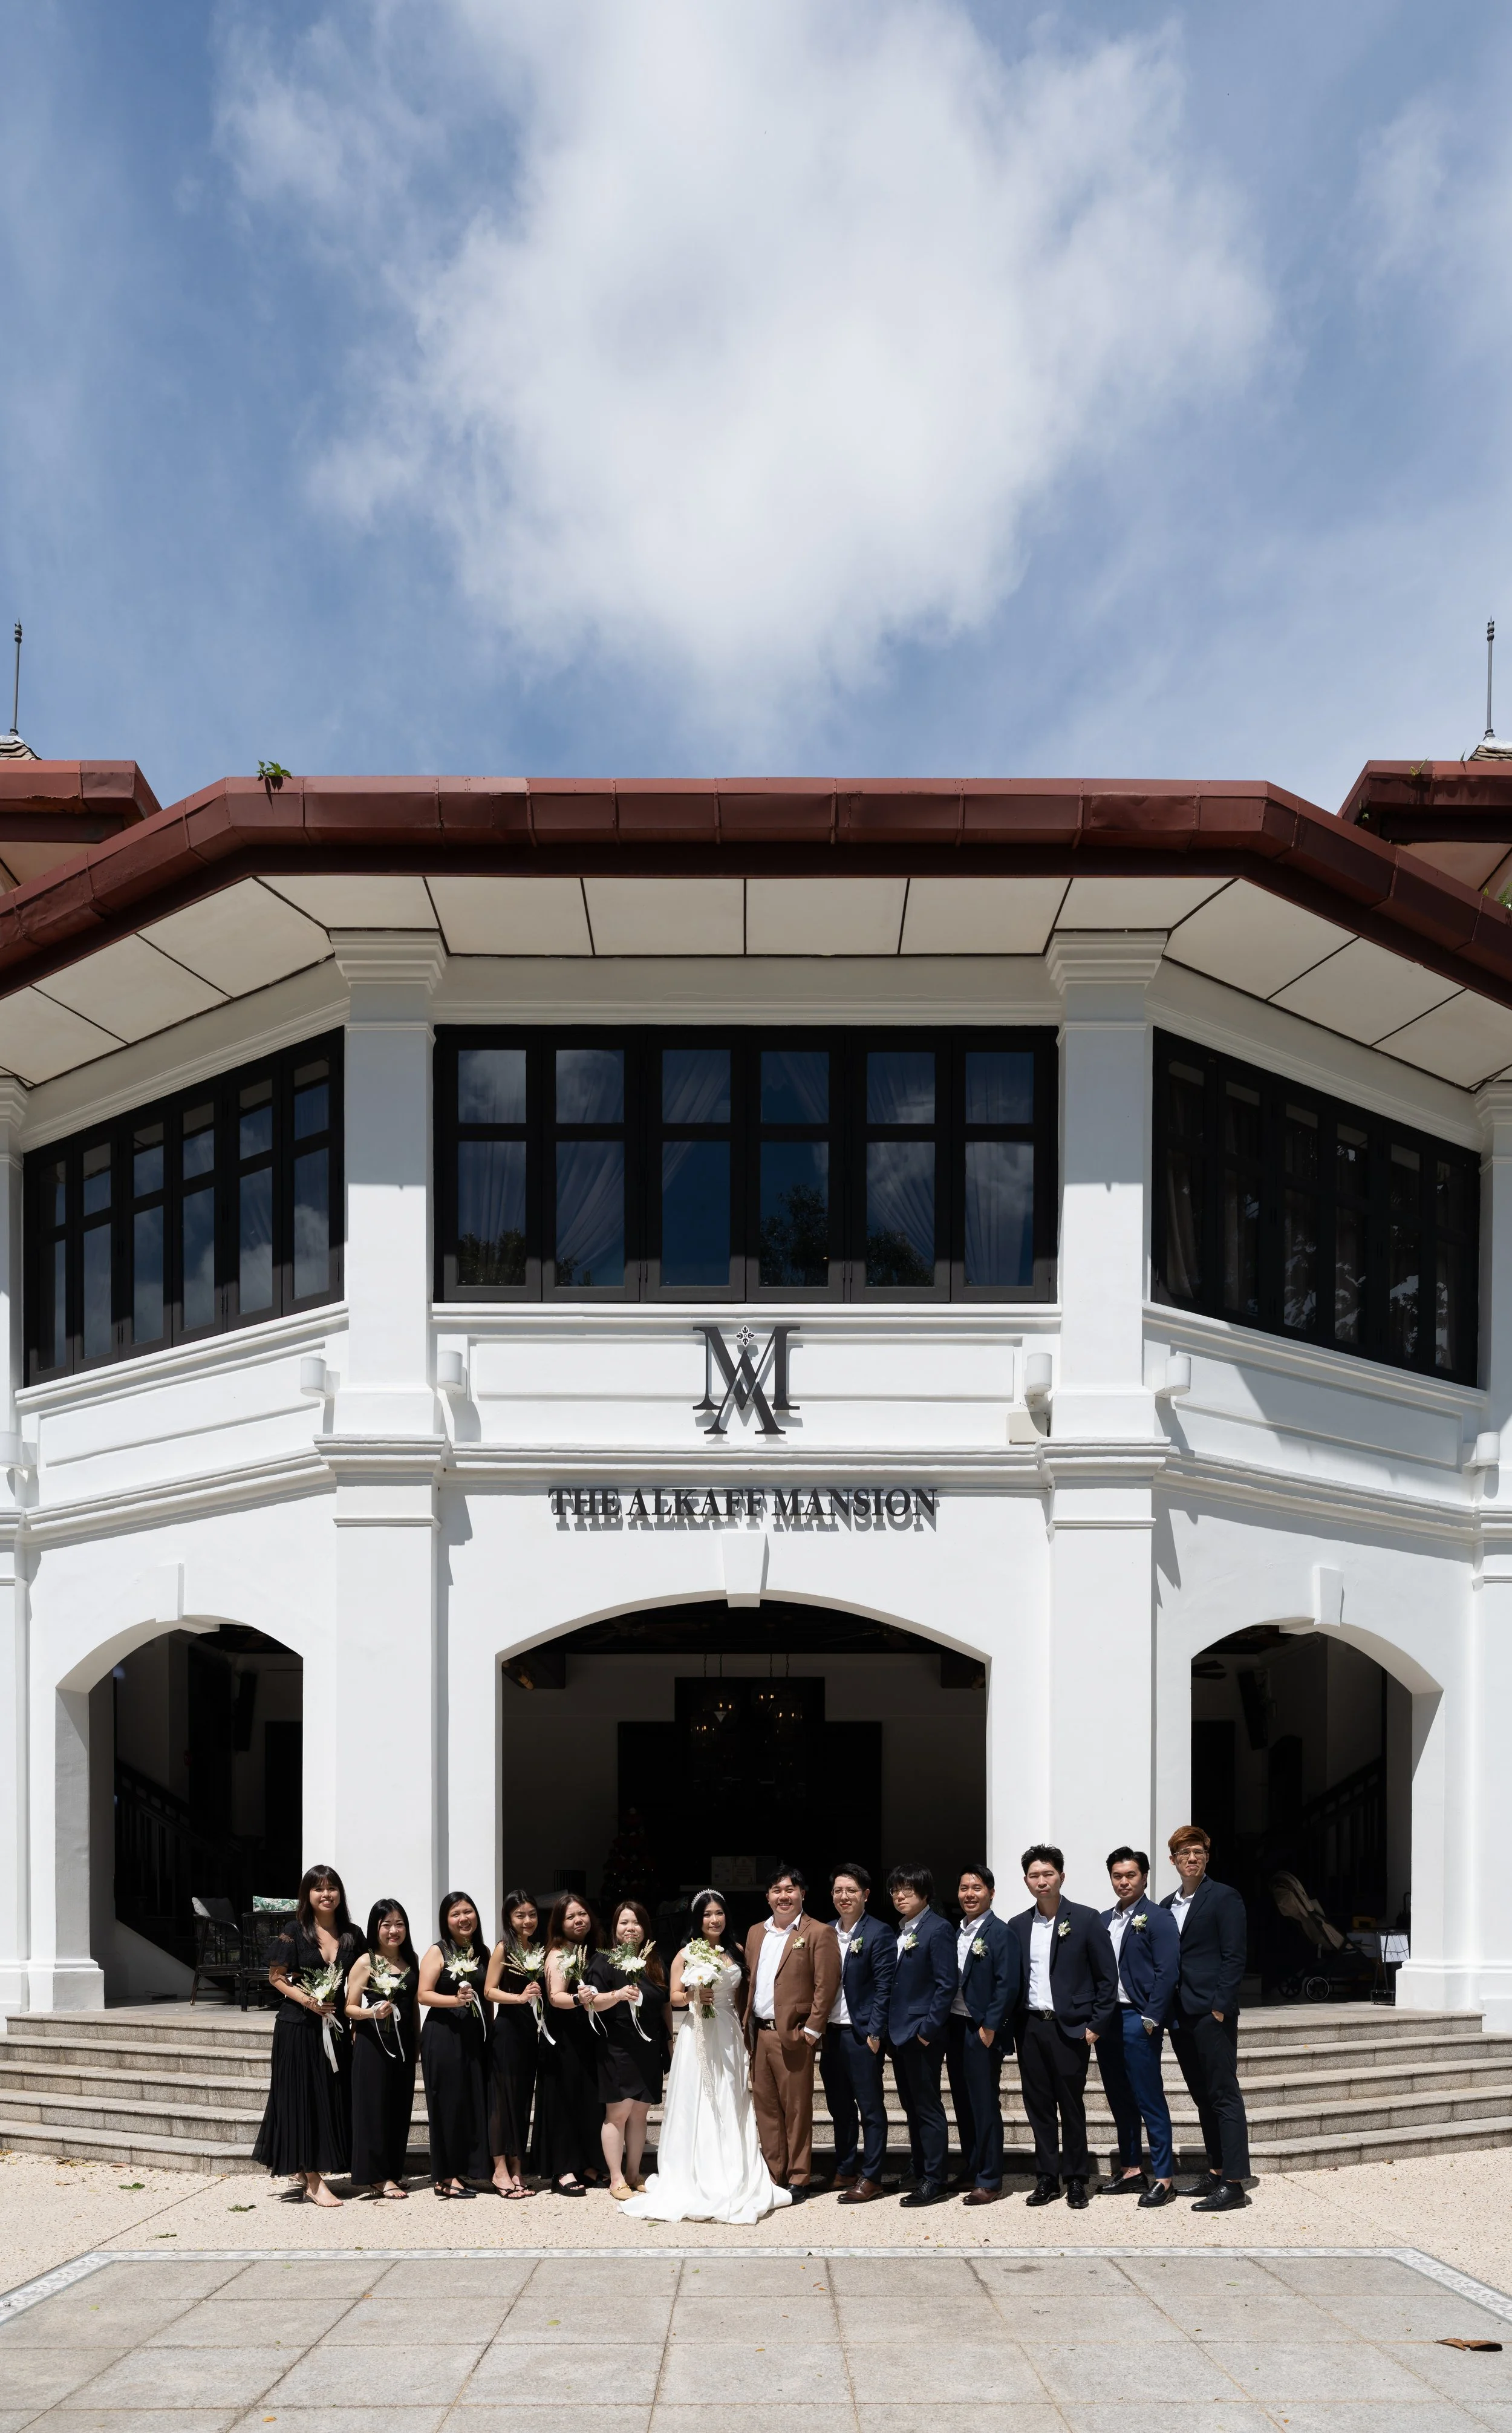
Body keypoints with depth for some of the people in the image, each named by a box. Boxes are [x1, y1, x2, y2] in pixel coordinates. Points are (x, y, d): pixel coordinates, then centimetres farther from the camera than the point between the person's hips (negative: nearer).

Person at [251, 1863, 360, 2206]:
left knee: (334, 2098, 4)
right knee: (304, 2098, -4)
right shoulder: (295, 1931, -3)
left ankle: (311, 2177, 15)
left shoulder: (351, 1935, 8)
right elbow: (276, 1976, -3)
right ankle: (313, 2181, -2)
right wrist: (306, 1999, -16)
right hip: (298, 2027, -4)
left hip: (337, 2027, 4)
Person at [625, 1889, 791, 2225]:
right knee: (697, 2106, -6)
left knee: (729, 2109, 4)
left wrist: (745, 2034, 10)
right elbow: (674, 1997, -2)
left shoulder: (734, 1955, 12)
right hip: (697, 2037, -4)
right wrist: (694, 1996, -21)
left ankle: (731, 2181, 9)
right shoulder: (686, 1954, 0)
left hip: (729, 2038, 4)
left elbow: (741, 1999, 16)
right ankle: (695, 2181, -1)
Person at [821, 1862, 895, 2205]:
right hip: (831, 2032, 6)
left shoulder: (879, 1935, -8)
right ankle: (845, 2170, 25)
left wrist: (875, 2034, -14)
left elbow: (884, 1987, -10)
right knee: (839, 2107, 14)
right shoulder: (825, 1933, 10)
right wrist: (818, 2028, 8)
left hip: (862, 2033, -6)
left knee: (870, 2108, 1)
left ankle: (871, 2177, 7)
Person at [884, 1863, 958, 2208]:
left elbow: (946, 1984, -16)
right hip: (899, 2034, 8)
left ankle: (934, 2182, 2)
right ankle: (920, 2176, 21)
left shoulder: (937, 1930, -11)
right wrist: (889, 2026, 10)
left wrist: (929, 2028, -17)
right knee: (912, 2109, 14)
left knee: (928, 2109, -3)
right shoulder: (899, 1932, 13)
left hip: (922, 2034, -8)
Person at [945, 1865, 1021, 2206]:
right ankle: (970, 2172, 22)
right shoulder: (954, 1932, 12)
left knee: (985, 2105, -2)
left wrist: (990, 2027, -17)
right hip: (954, 2027, 7)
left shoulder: (1000, 1932, -9)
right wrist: (943, 2025, 7)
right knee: (963, 2104, 12)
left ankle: (989, 2181, 3)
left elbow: (1007, 1985, -14)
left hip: (982, 2030, -7)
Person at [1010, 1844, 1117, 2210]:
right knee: (1038, 2107, 7)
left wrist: (1096, 2025, -8)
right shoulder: (1018, 1926, 8)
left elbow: (1107, 1977, -3)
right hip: (1030, 2027, 4)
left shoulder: (1086, 1919, -4)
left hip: (1069, 2028, -4)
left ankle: (1076, 2180, 13)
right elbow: (1012, 1979, 12)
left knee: (1071, 2107, 2)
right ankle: (1046, 2179, 16)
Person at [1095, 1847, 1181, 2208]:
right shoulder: (1104, 1920, 13)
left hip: (1138, 2019, -7)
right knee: (1119, 2099, 12)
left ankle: (1163, 2178, 1)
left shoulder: (1158, 1918, -6)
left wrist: (1151, 2020, -15)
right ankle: (1131, 2170, 21)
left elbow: (1167, 1973, -12)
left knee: (1149, 2100, -5)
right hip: (1107, 2017, 7)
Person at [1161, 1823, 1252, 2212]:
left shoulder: (1223, 1898, -4)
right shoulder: (1167, 1906, 15)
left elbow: (1234, 1956, -9)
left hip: (1212, 2013, -7)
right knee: (1203, 2097, 12)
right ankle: (1215, 2172, 19)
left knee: (1223, 2095, -6)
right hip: (1180, 2016, 7)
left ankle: (1234, 2183, -6)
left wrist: (1220, 2006, -15)